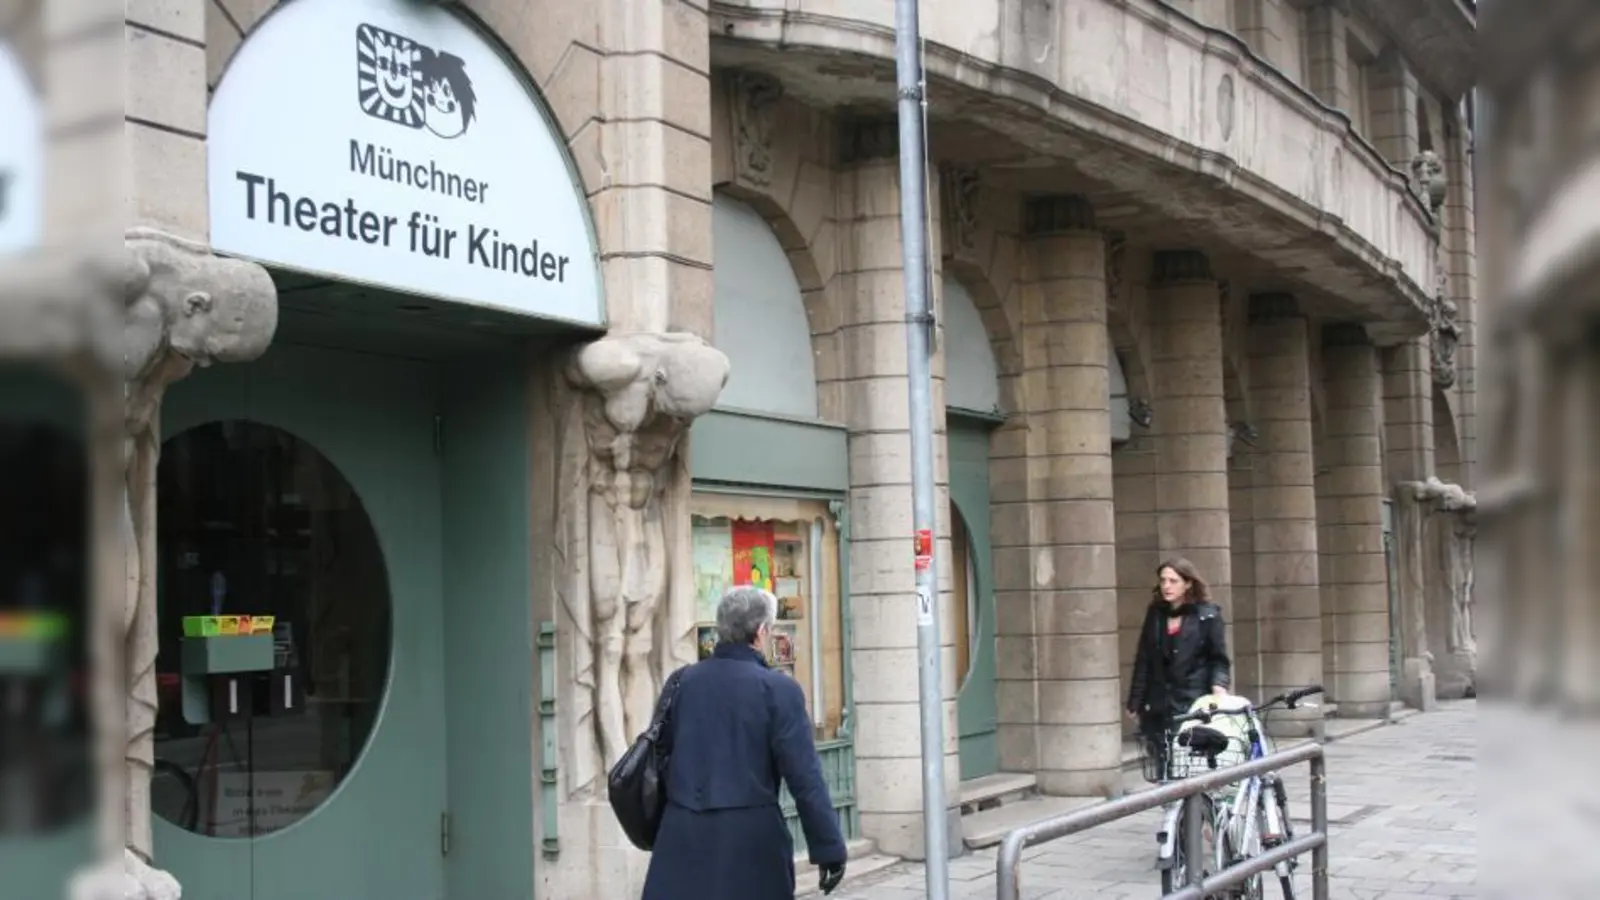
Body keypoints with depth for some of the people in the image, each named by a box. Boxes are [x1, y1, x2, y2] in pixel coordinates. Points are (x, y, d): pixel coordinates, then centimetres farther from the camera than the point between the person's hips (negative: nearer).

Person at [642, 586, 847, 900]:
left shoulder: (682, 682, 7)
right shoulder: (777, 689, -7)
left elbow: (659, 756, 12)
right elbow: (804, 777, -10)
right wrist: (829, 848, -7)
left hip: (684, 834, 4)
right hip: (751, 838, -4)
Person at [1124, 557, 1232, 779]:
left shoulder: (1208, 615, 0)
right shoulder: (1155, 613, 12)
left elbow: (1219, 658, 2)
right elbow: (1143, 661, 15)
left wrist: (1219, 685, -18)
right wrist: (1134, 703, 14)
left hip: (1193, 705, -4)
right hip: (1157, 708, 4)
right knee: (1163, 769, 2)